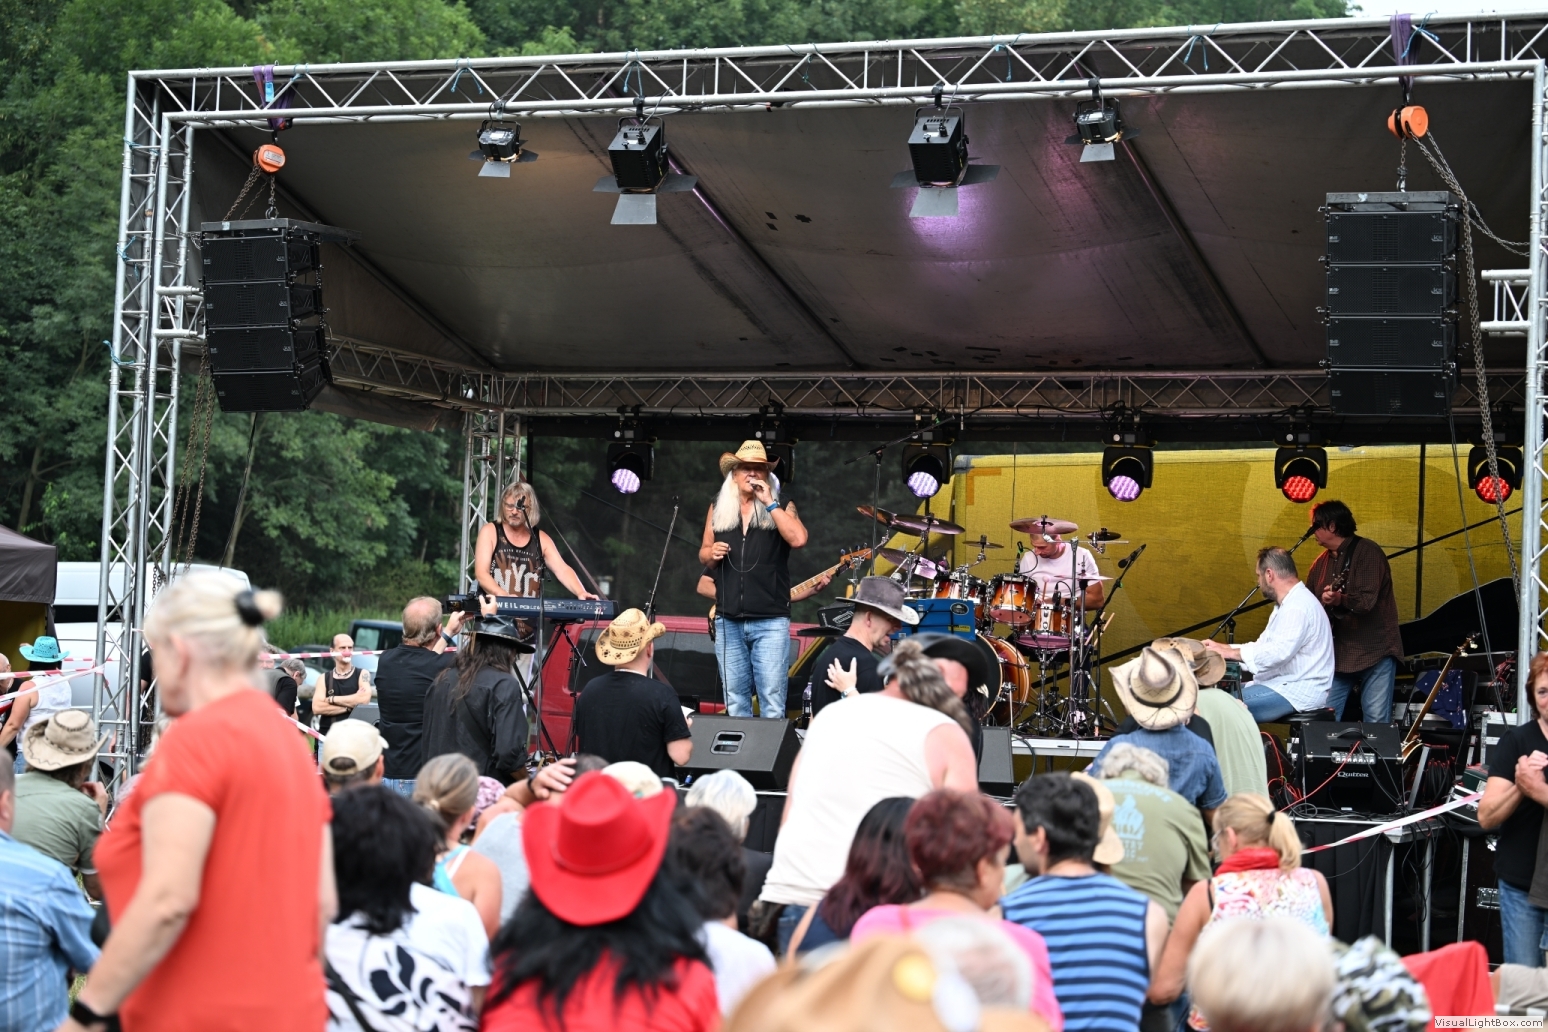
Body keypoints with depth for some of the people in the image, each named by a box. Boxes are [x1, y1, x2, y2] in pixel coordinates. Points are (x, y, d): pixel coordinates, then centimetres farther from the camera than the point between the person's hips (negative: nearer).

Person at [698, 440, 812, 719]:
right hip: (727, 622, 3)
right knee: (734, 702, 7)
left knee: (772, 703, -6)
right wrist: (712, 553, -3)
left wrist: (769, 503, -15)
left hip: (770, 622, -3)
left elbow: (798, 539, -17)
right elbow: (703, 554, 21)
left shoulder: (780, 507, 2)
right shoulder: (718, 510, 11)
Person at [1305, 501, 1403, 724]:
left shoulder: (1367, 552, -9)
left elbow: (1367, 600, -22)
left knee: (1377, 724, -9)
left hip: (1374, 653, -6)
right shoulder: (1321, 563, 14)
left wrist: (1340, 600, -37)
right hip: (1337, 655, 6)